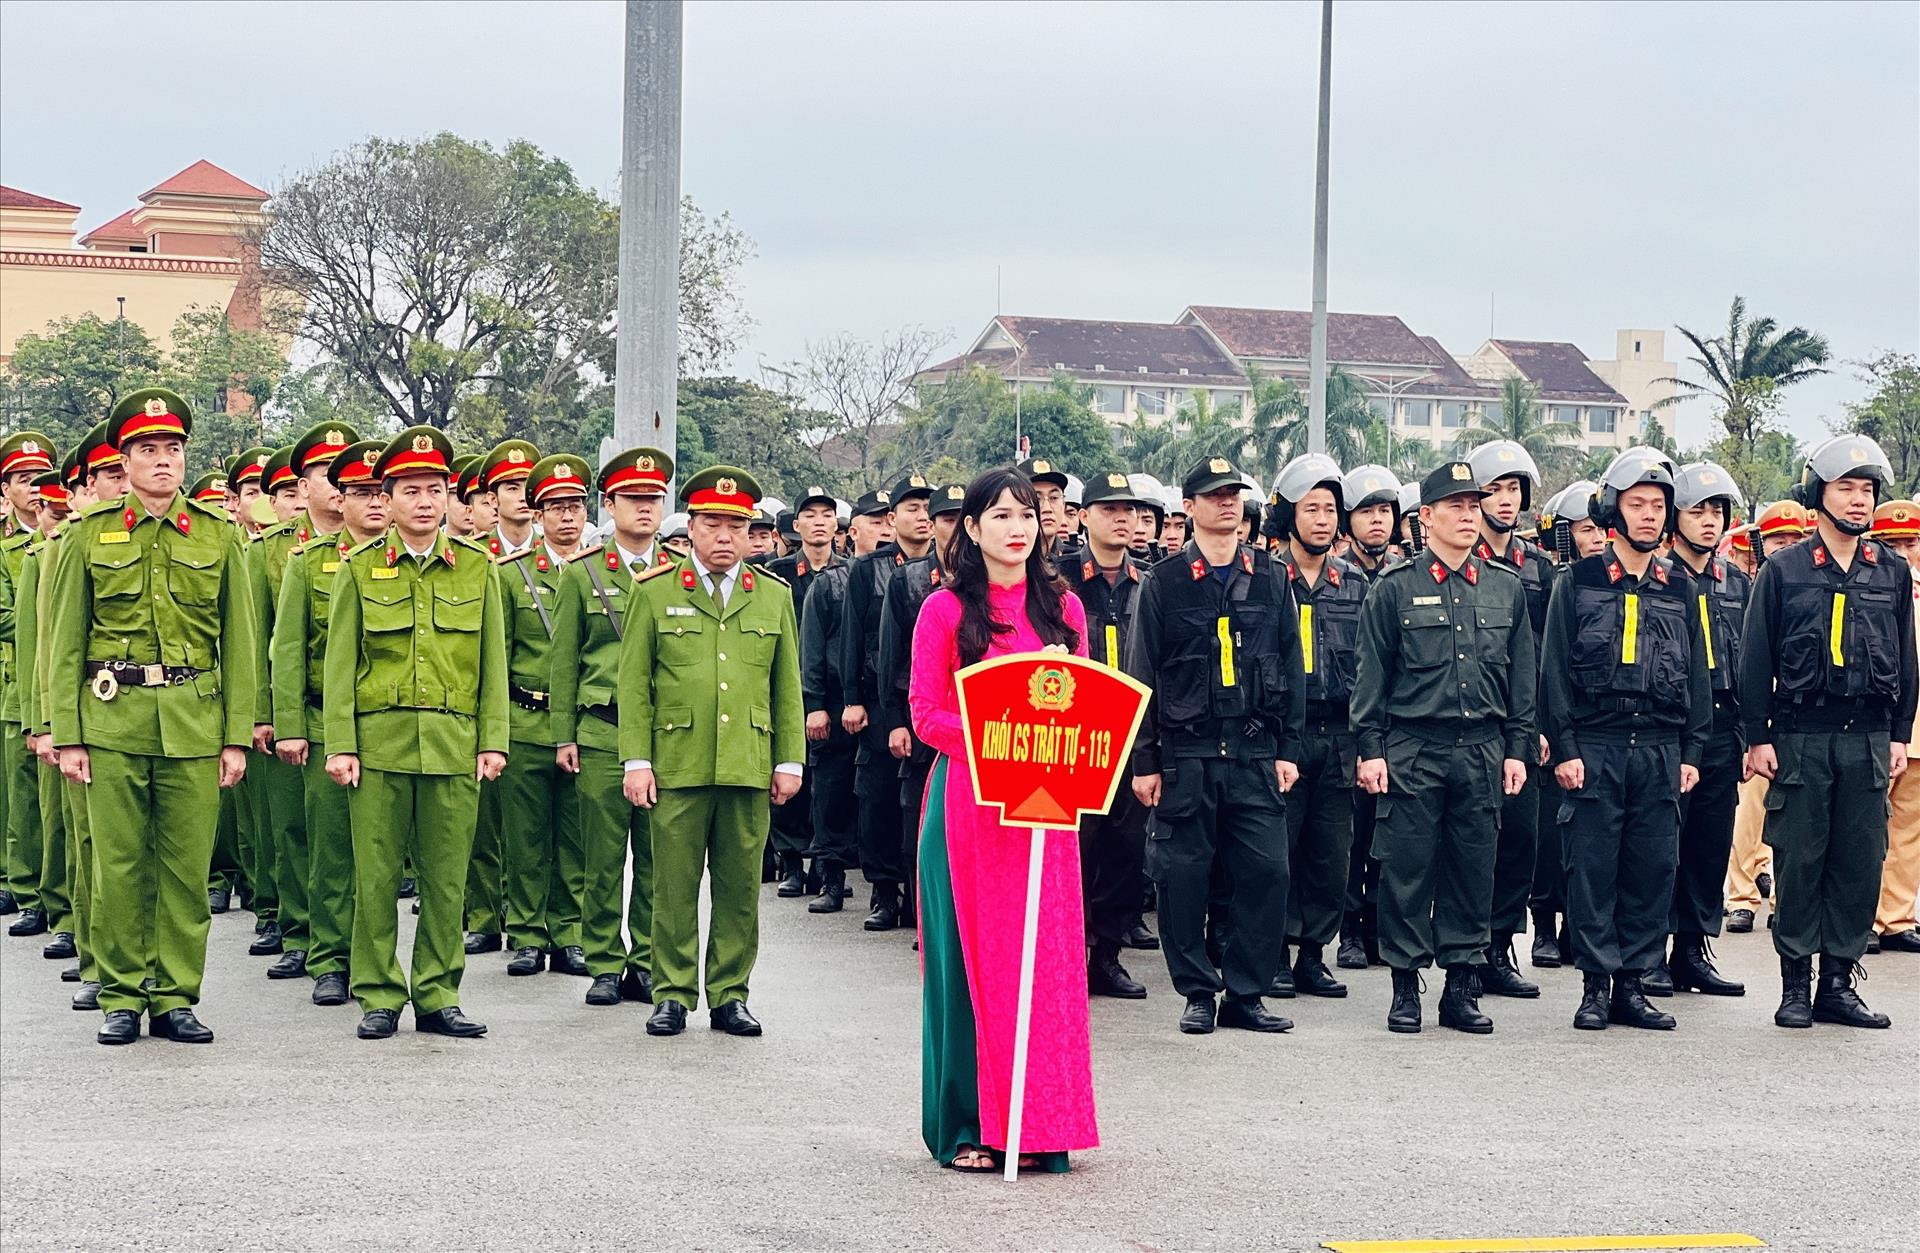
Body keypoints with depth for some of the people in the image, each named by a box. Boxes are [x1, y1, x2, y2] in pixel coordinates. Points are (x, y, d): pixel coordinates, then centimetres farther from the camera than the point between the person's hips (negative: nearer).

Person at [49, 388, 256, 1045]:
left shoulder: (218, 535, 7)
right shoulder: (92, 535, 5)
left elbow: (238, 643, 7)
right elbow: (65, 644, 5)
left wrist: (237, 737, 2)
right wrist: (67, 736, -1)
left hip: (194, 723, 1)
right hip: (112, 721, -1)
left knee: (187, 867, 2)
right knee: (118, 865, 2)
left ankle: (176, 997, 12)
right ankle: (122, 997, 12)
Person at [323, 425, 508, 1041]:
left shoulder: (477, 567, 9)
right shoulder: (360, 568, 5)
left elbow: (492, 662, 9)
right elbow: (340, 662, 4)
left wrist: (493, 741, 2)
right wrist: (340, 745, -3)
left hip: (454, 746, 1)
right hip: (380, 742, -1)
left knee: (446, 878, 4)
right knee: (376, 876, 1)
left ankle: (437, 996, 13)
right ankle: (378, 996, 11)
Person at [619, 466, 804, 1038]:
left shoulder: (774, 597, 11)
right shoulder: (655, 592, 4)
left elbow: (786, 686, 13)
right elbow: (633, 683, 3)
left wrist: (790, 760, 8)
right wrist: (636, 760, -3)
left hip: (749, 769, 2)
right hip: (677, 767, -2)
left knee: (740, 887, 6)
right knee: (674, 887, 2)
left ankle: (730, 995, 15)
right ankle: (673, 994, 11)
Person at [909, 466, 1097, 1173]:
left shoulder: (1062, 607, 11)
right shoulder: (946, 610, 1)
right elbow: (926, 716, -2)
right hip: (966, 802, -3)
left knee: (1046, 958, 1)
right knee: (970, 959, 0)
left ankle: (1036, 1126, 8)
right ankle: (966, 1127, 8)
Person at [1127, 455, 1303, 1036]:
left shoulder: (1271, 577, 9)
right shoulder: (1164, 582, 2)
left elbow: (1291, 668, 11)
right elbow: (1141, 677, 2)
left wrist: (1288, 749, 5)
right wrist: (1144, 761, -2)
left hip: (1255, 752, 2)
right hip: (1185, 754, -2)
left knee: (1267, 872, -3)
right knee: (1184, 876, 1)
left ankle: (1246, 993, 8)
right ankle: (1198, 993, 13)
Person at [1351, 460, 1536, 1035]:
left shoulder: (1506, 588, 10)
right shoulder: (1394, 589, 0)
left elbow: (1521, 678, 13)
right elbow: (1371, 677, 1)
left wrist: (1518, 748, 7)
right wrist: (1370, 749, -5)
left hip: (1483, 751, 3)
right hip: (1412, 751, -3)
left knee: (1474, 871, 6)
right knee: (1408, 870, 0)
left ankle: (1461, 987, 15)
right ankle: (1405, 987, 9)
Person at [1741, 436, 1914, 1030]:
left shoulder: (1893, 572, 9)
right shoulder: (1782, 571, 0)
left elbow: (1905, 658, 13)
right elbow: (1756, 659, 0)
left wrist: (1898, 734, 8)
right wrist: (1758, 736, -4)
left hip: (1868, 740, 3)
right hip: (1800, 739, -3)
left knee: (1860, 863, 3)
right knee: (1799, 862, 0)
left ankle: (1839, 983, 12)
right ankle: (1796, 985, 8)